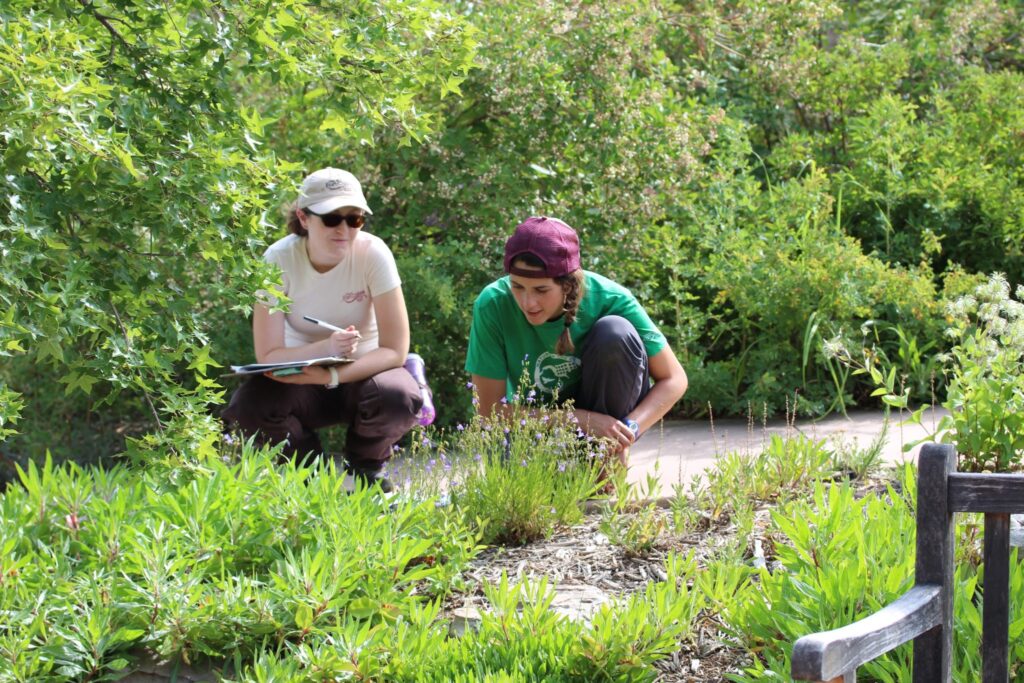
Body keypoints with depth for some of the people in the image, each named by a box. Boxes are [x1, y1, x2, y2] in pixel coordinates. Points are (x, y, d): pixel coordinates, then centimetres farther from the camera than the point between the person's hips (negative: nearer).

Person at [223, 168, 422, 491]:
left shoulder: (373, 253, -21)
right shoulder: (279, 259, -19)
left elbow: (395, 350, -20)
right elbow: (268, 356, -20)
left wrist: (333, 375, -36)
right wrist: (325, 349, -39)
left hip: (362, 371, 0)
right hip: (302, 378, 1)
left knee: (400, 397, -34)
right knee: (247, 407, -30)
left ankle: (365, 470, 1)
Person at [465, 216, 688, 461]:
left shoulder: (609, 299, -24)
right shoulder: (493, 305, -24)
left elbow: (673, 380, -14)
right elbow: (490, 410, -19)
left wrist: (629, 430, -32)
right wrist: (580, 419, -29)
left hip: (605, 410, 1)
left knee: (616, 333, -28)